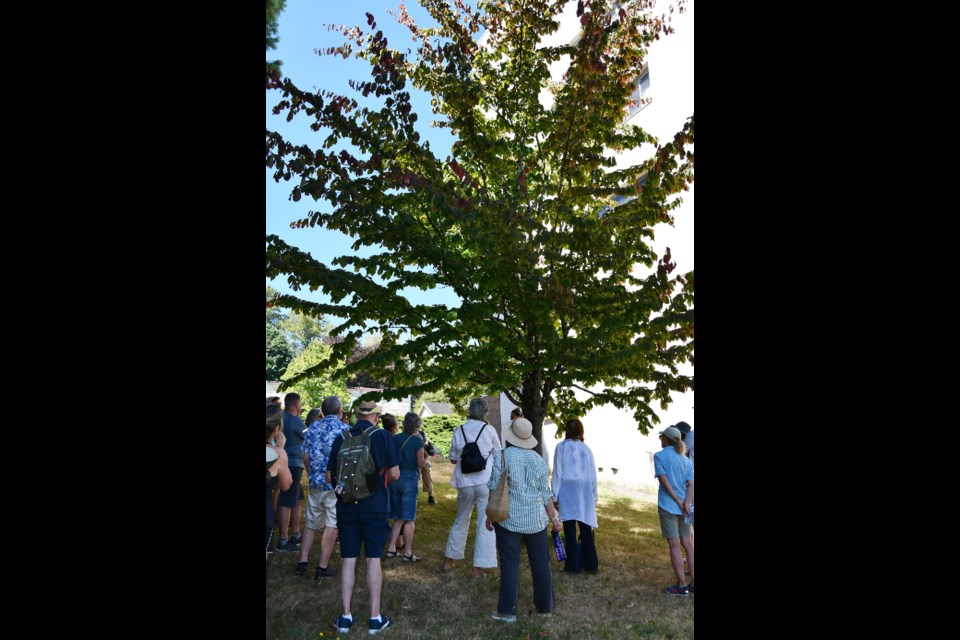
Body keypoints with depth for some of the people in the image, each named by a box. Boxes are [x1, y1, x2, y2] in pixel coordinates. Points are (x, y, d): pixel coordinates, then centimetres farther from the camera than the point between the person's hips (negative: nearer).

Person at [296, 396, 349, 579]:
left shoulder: (313, 426, 5)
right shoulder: (345, 429, -7)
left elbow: (306, 456, 7)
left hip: (315, 483, 4)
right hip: (337, 485, -4)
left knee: (311, 524, 17)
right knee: (331, 526, 5)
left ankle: (302, 563, 15)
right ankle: (322, 567, 10)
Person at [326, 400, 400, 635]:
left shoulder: (341, 438, -1)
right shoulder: (382, 436, -7)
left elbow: (330, 477, 4)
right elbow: (394, 474, -8)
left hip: (346, 506, 2)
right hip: (375, 506, -2)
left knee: (349, 560, 10)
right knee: (373, 559, 6)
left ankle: (346, 617, 17)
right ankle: (375, 618, 13)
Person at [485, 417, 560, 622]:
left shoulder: (501, 457, -9)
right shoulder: (538, 459, 1)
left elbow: (495, 489, -8)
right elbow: (545, 492, 3)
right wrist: (554, 518, 10)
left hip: (508, 518, -3)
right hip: (536, 519, 3)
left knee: (510, 563, 5)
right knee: (541, 562, 14)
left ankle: (508, 610, 11)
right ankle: (545, 606, 25)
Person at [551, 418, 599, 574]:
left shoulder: (562, 446, -1)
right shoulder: (586, 449, 9)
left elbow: (557, 472, -3)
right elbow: (593, 475, 11)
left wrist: (555, 495, 2)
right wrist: (594, 496, 18)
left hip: (568, 491, -4)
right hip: (585, 491, 4)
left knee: (570, 528, 2)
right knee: (586, 527, 10)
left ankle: (573, 565, 6)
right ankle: (590, 564, 16)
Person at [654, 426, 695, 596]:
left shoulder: (659, 456, -6)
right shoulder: (686, 460, 10)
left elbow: (664, 480, -14)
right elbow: (691, 484, -1)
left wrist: (677, 501, -9)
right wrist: (686, 503, -11)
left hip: (667, 506, -5)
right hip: (683, 507, 5)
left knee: (674, 545, -1)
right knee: (687, 543, 13)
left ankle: (682, 586, 3)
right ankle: (693, 583, 17)